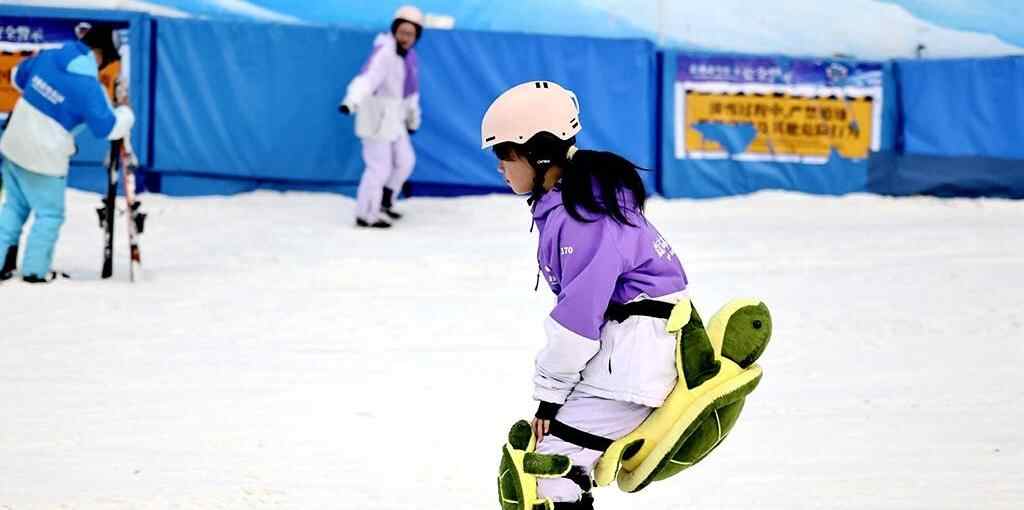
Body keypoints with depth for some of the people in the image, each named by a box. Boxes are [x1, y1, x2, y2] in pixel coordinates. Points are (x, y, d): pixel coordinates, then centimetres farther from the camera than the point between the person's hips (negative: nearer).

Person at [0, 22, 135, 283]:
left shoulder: (47, 57, -2)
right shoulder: (88, 86, -22)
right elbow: (109, 128, -16)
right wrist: (126, 113, 5)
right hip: (45, 158, -6)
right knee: (50, 214, 11)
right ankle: (35, 270, 16)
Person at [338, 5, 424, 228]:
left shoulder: (408, 55, 8)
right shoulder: (384, 53, -23)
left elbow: (409, 89, 22)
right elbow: (367, 78, -38)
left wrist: (413, 117, 30)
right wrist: (351, 101, -55)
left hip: (393, 116, 9)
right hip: (376, 115, -9)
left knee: (405, 161, 18)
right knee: (380, 167, -5)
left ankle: (384, 202, 35)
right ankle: (365, 215, 8)